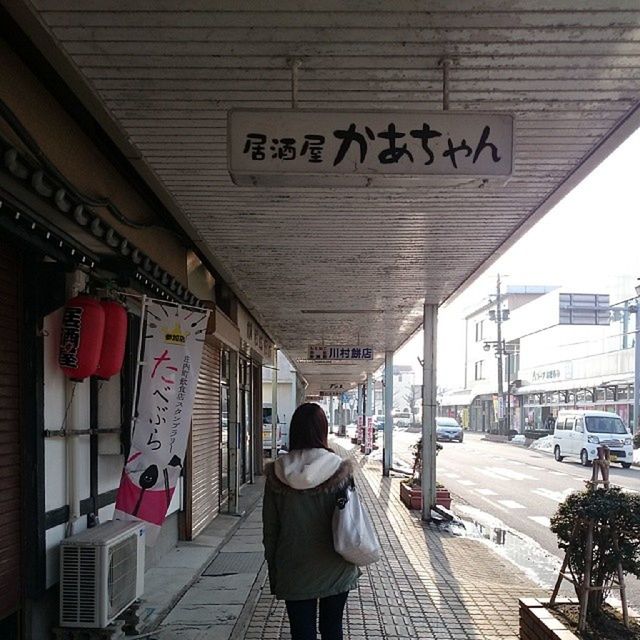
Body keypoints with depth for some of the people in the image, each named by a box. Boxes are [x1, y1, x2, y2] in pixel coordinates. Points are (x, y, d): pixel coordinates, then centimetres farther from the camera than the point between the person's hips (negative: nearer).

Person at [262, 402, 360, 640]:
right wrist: (354, 562, 9)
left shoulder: (277, 474, -8)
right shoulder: (339, 470, -11)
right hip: (335, 570, 0)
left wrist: (273, 571, 9)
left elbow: (270, 529, -3)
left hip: (294, 573, 0)